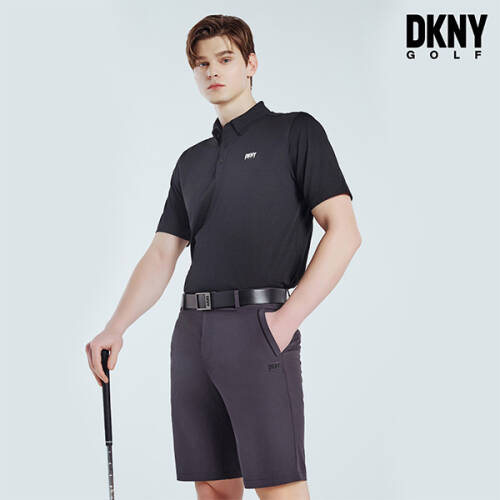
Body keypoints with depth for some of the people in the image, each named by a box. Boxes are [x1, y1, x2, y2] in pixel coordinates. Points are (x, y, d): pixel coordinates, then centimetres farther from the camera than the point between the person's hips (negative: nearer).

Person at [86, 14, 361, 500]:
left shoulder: (295, 132, 3)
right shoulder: (192, 161, 21)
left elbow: (343, 231, -5)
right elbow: (161, 254, 18)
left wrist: (287, 318, -13)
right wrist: (114, 329, 3)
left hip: (258, 327, -6)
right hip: (192, 331, 6)